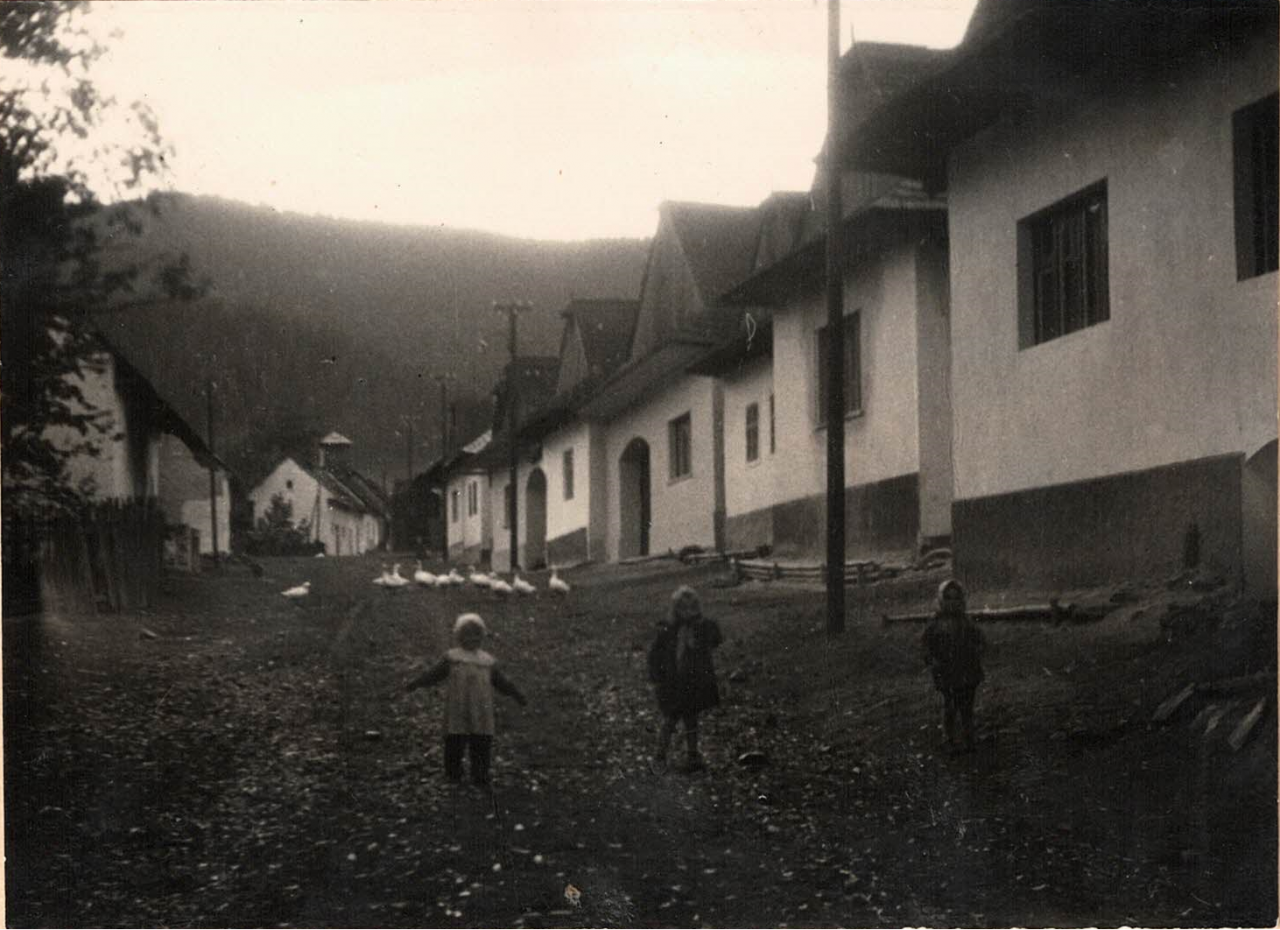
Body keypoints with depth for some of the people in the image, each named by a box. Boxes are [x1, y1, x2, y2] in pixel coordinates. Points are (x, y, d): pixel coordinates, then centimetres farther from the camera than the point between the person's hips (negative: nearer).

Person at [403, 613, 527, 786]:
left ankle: (480, 775, 14)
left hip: (481, 712, 2)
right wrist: (414, 684, -3)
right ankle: (453, 773, 17)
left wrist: (516, 695, 21)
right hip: (457, 712, -2)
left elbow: (501, 681, 20)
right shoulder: (451, 658, 4)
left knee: (482, 745, 3)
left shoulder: (488, 661, 12)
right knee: (454, 744, 1)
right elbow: (433, 674, 4)